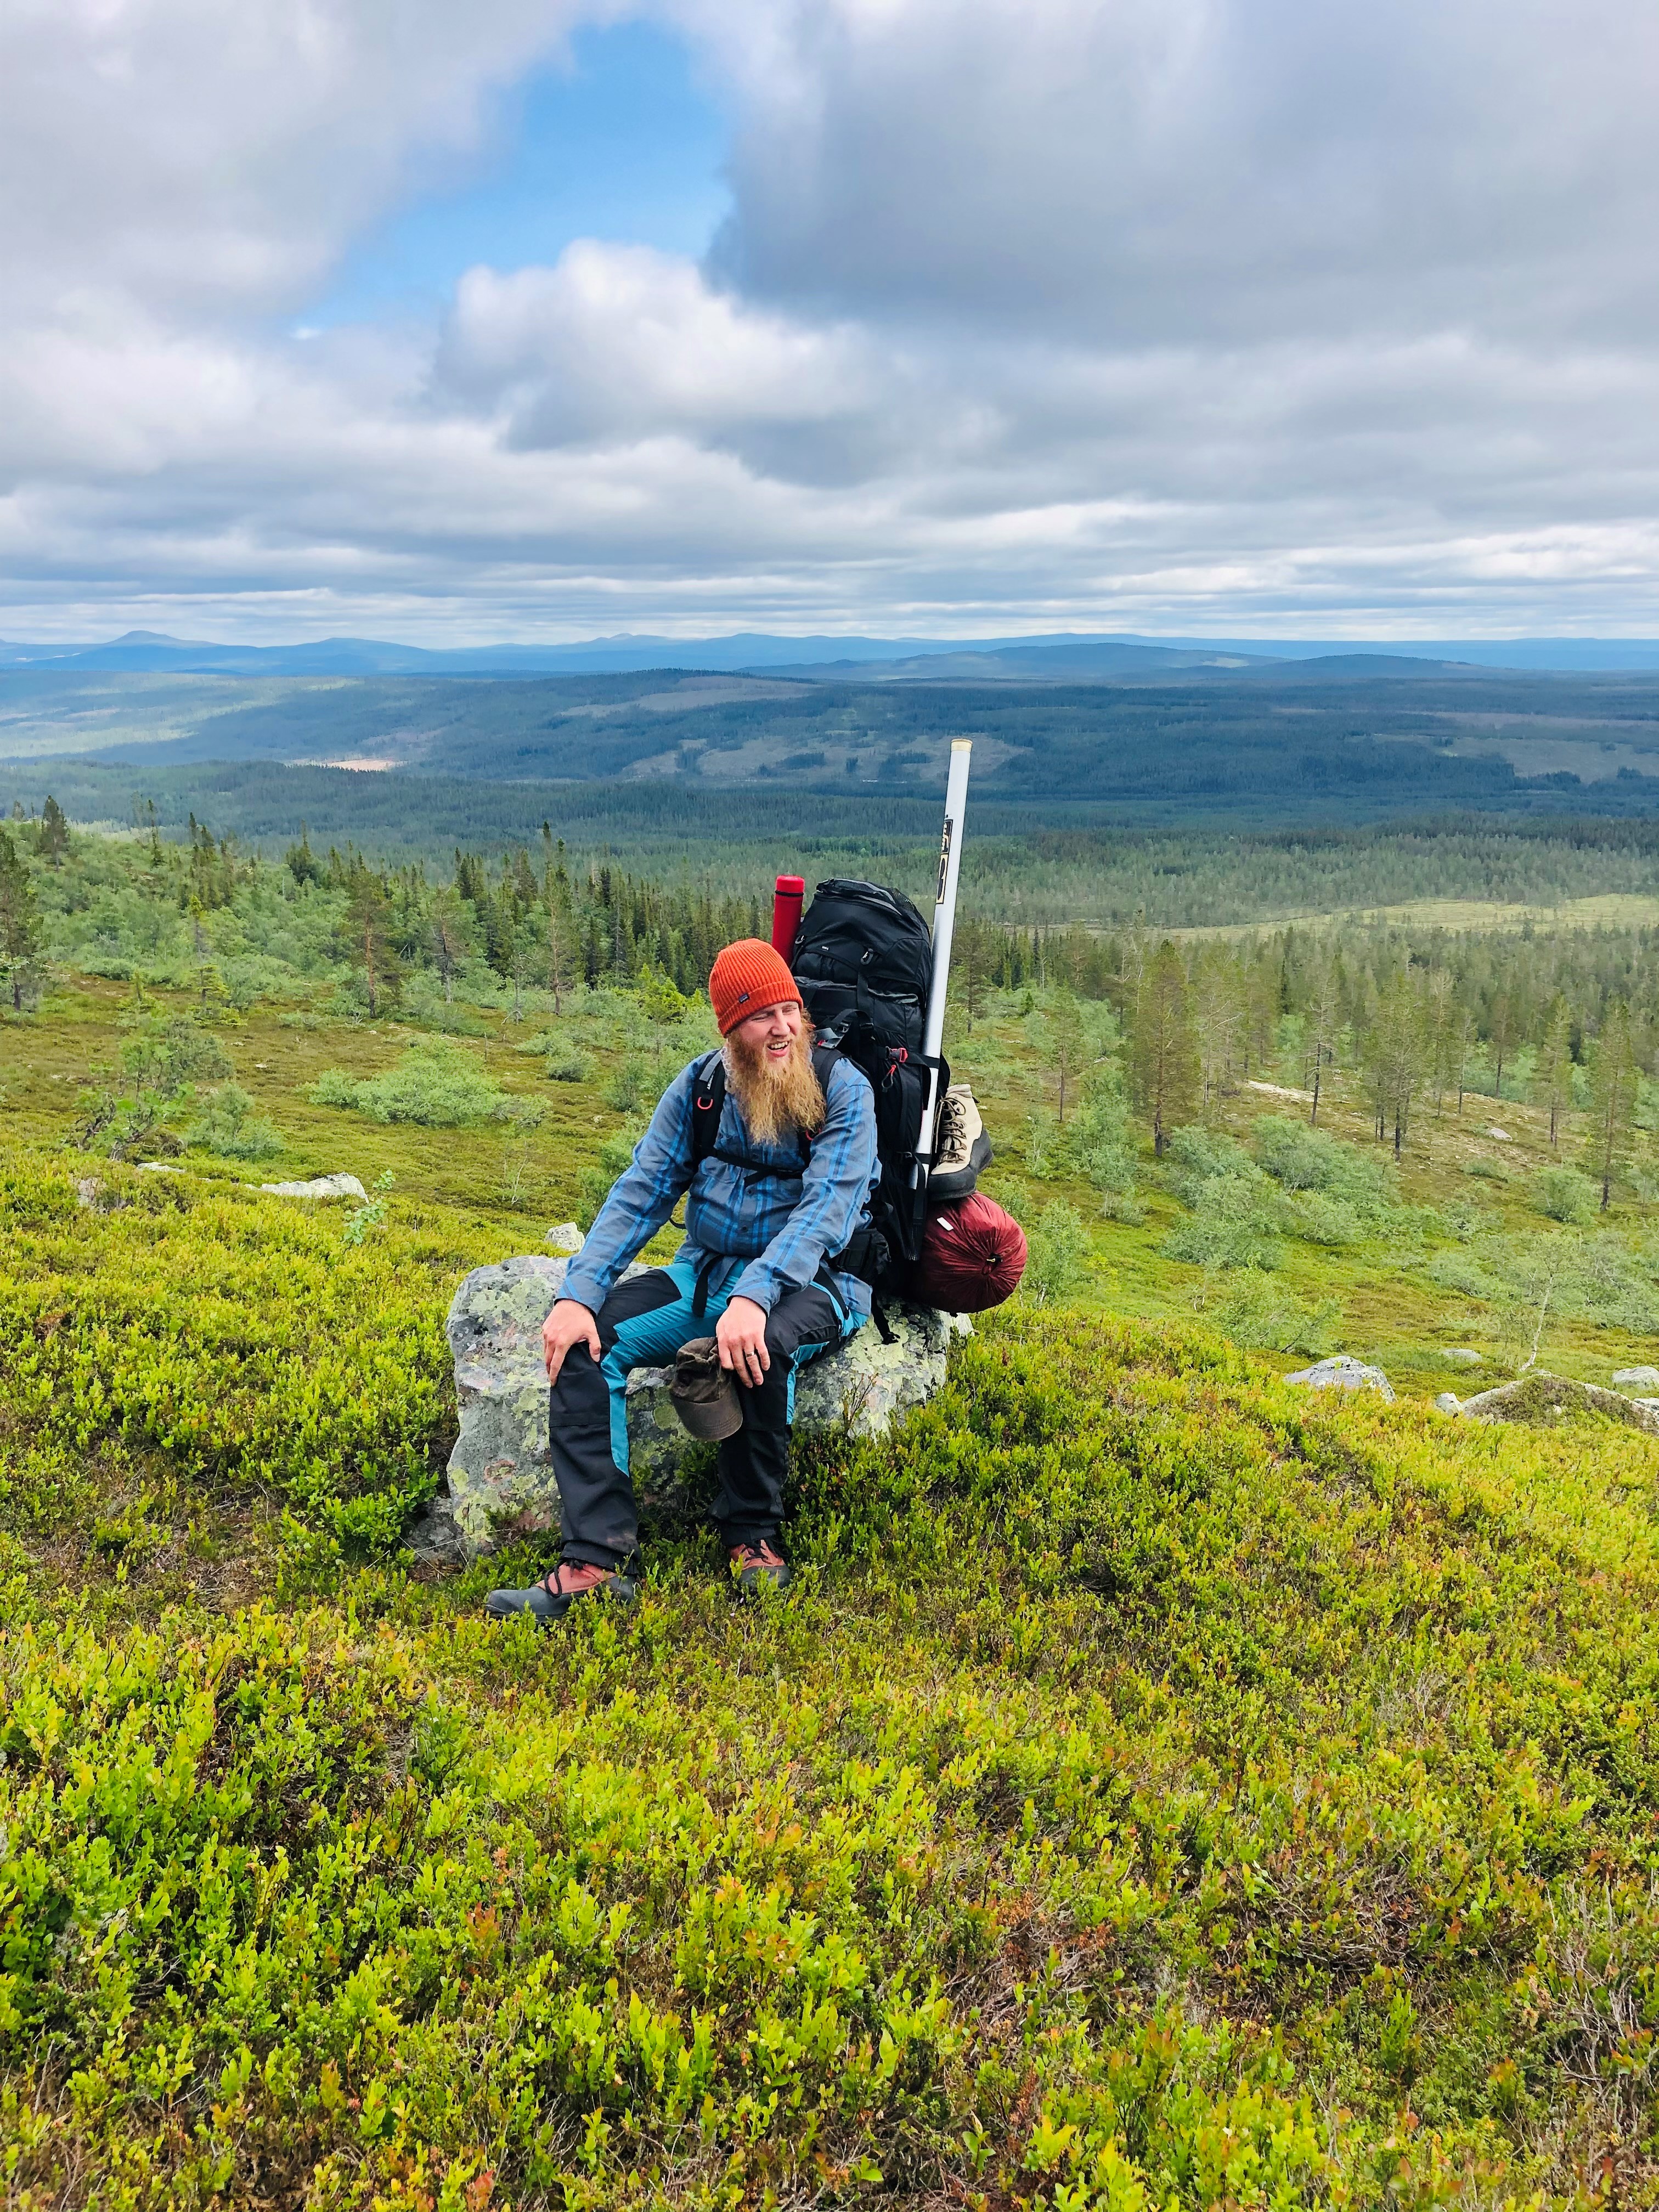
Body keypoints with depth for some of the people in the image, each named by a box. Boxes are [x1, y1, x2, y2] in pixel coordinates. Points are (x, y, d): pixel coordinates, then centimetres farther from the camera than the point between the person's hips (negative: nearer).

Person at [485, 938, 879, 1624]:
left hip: (810, 1284, -4)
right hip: (706, 1273, 5)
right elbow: (640, 1193, -1)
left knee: (762, 1342, -39)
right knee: (584, 1338, -18)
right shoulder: (700, 1085, 3)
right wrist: (579, 1293, -15)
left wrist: (754, 1296, -38)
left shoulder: (842, 1089, -10)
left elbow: (826, 1207, -22)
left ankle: (753, 1533, -16)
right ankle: (596, 1559, -22)